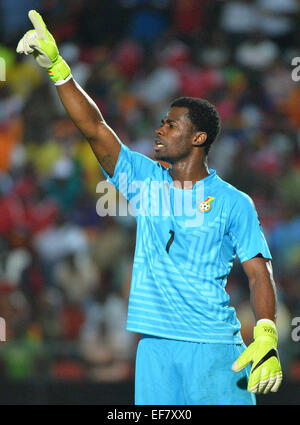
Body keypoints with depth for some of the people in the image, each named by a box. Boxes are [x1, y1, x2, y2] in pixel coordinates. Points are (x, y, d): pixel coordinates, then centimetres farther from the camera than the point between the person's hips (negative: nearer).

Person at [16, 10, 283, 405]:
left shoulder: (233, 202, 1)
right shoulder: (145, 180, 12)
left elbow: (259, 272, -3)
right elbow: (94, 128, 5)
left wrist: (266, 338, -16)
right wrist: (57, 68, -3)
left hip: (215, 348, -3)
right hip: (155, 343, 4)